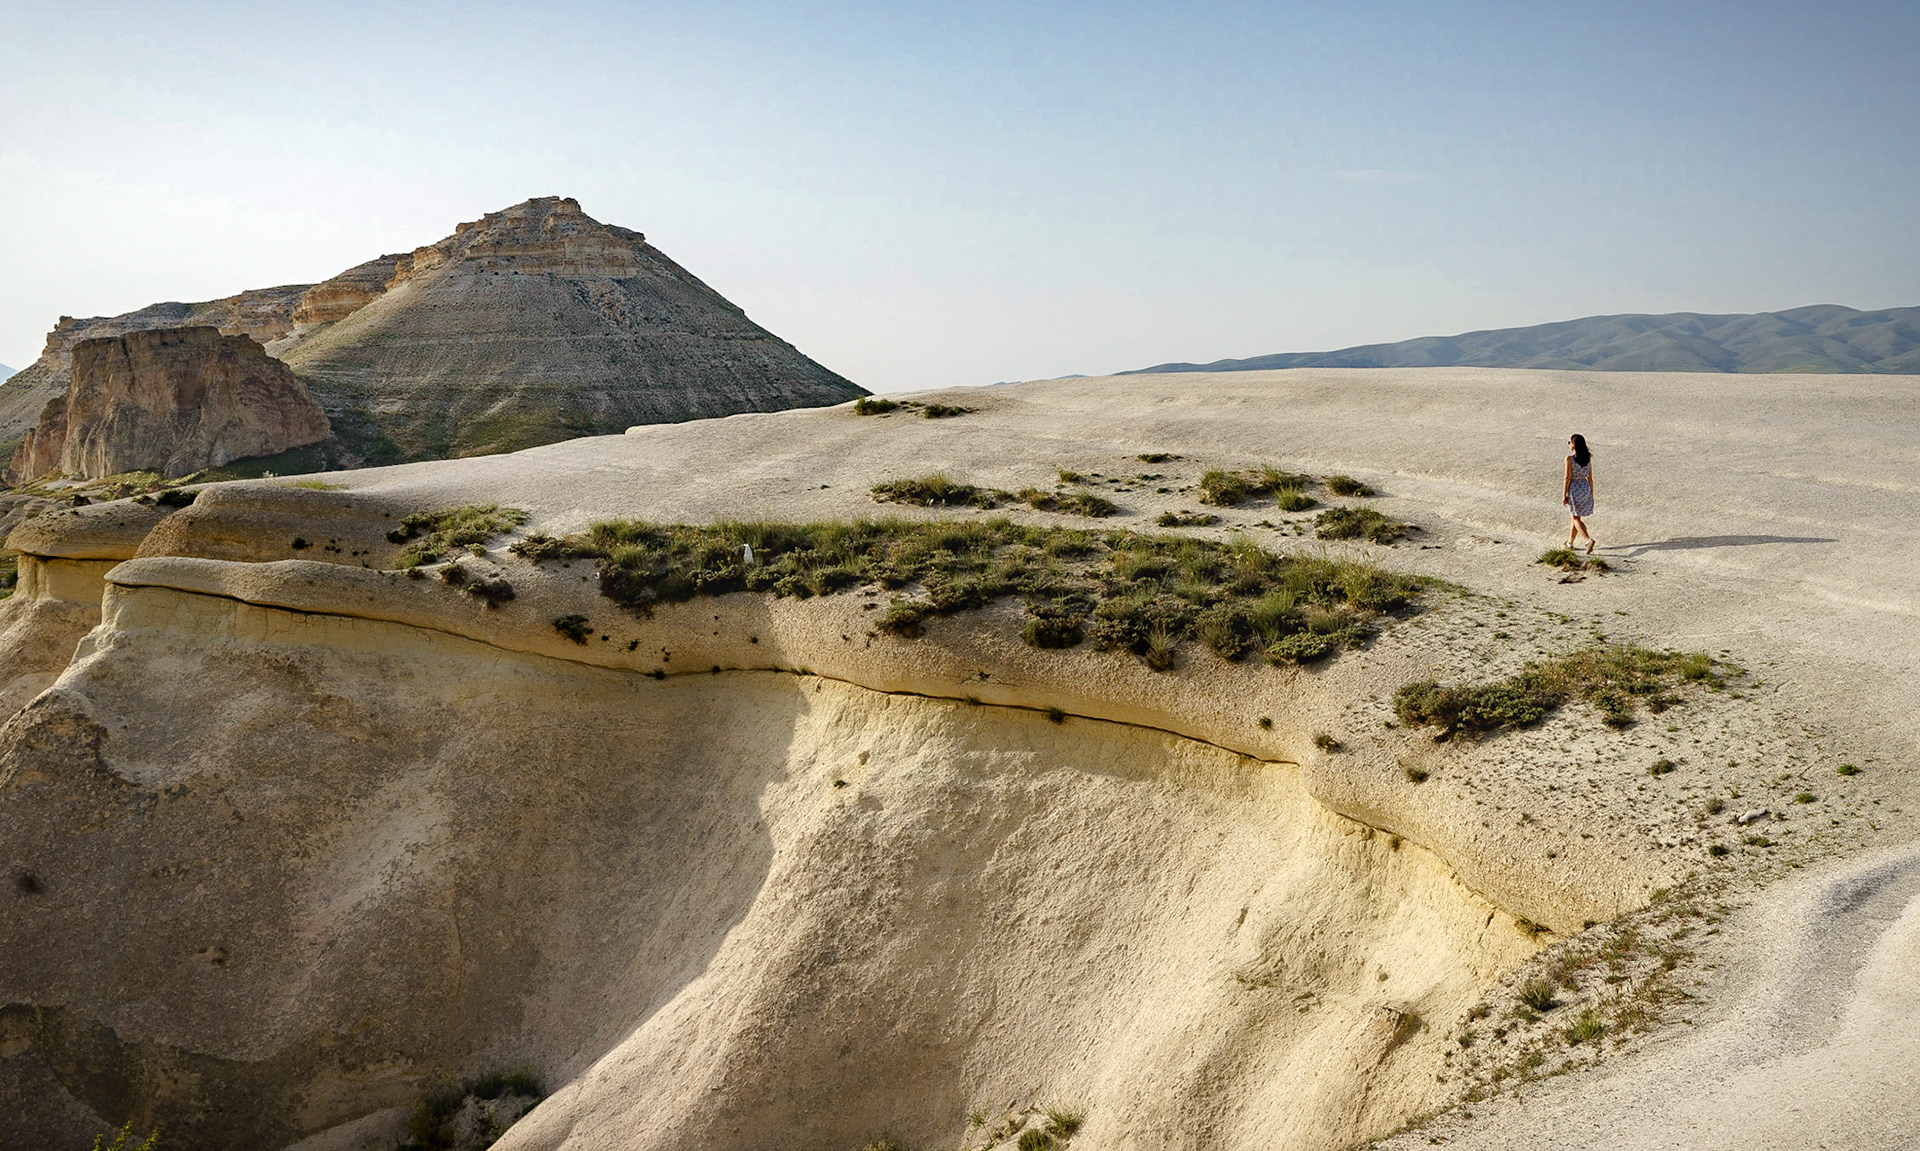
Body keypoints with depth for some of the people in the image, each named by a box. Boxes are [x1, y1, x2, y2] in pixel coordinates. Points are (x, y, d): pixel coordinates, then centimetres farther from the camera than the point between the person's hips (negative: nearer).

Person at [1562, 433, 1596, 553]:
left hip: (1574, 488, -6)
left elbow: (1567, 478, -15)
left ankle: (1589, 539, -19)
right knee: (1576, 517, 19)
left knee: (1576, 518, 1)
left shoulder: (1569, 459, -15)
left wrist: (1564, 495, -9)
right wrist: (1591, 495, 13)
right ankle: (1570, 541, 30)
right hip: (1585, 488, 6)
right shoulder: (1588, 459, 2)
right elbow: (1590, 478, 6)